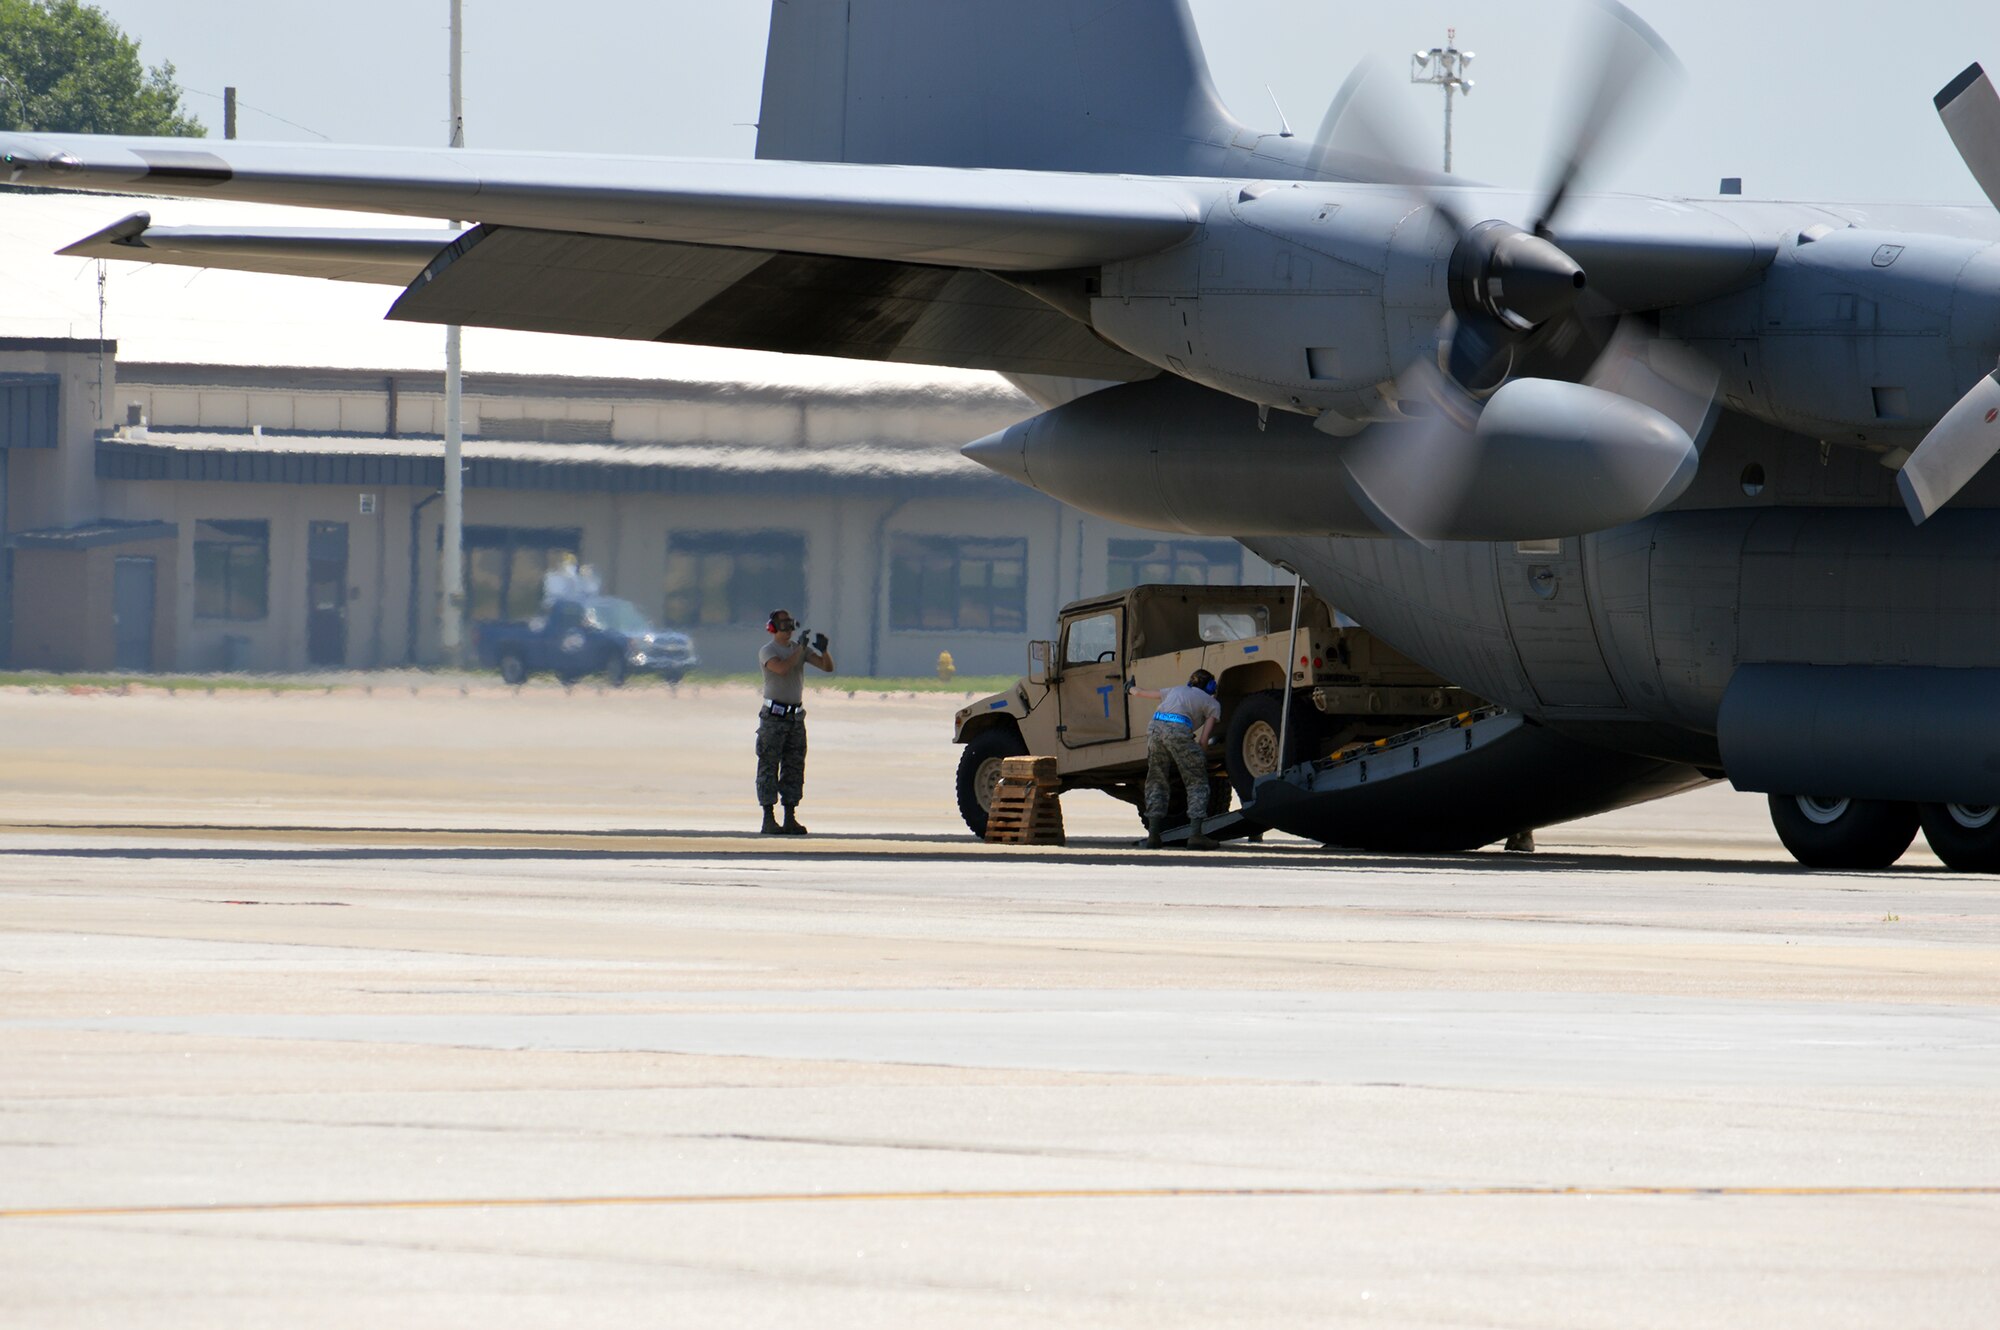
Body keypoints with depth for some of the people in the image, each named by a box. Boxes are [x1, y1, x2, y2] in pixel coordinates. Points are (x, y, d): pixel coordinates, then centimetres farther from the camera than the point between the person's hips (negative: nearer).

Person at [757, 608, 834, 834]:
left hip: (796, 716, 6)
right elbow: (782, 668, -25)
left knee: (794, 767, 5)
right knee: (769, 767, -5)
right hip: (774, 716, -6)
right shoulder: (767, 651, -5)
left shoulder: (801, 649, 12)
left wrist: (823, 650, -15)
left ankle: (790, 818, 8)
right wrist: (800, 647, -23)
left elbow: (828, 667, 4)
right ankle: (769, 819, -5)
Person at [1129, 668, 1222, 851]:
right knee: (1197, 782, 6)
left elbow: (1139, 692, 45)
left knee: (1156, 781, 18)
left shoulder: (1176, 691, 35)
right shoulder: (1212, 704, 21)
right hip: (1177, 729, -4)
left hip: (1154, 727, 4)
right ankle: (1195, 834, -5)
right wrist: (1200, 759, 24)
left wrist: (1132, 688, 68)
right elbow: (1203, 741, 10)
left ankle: (1153, 834, 11)